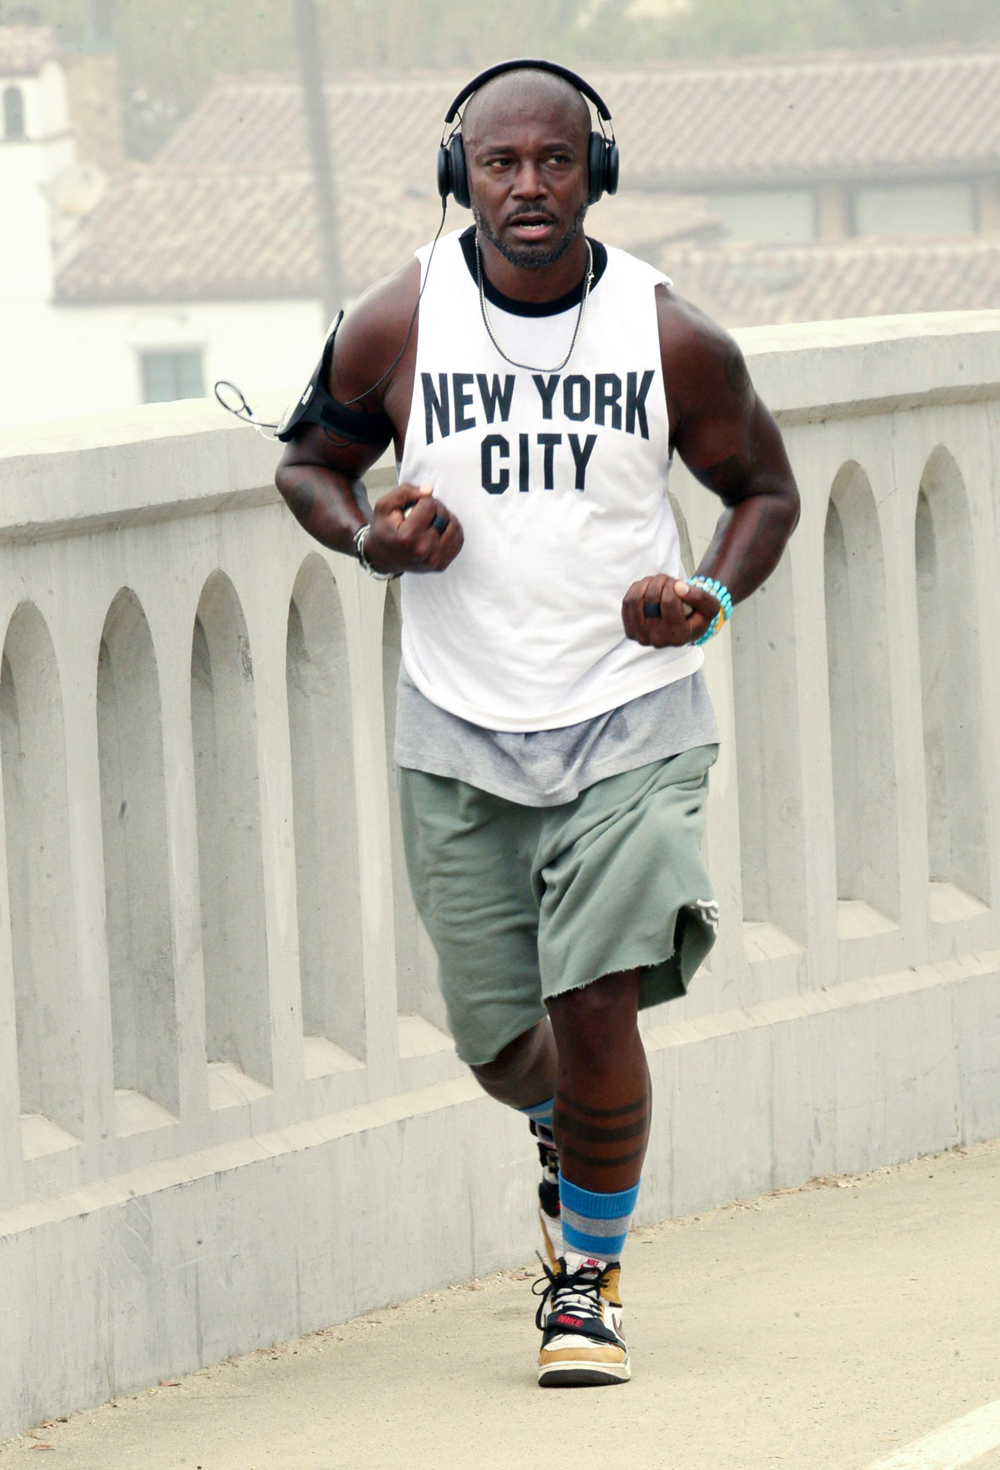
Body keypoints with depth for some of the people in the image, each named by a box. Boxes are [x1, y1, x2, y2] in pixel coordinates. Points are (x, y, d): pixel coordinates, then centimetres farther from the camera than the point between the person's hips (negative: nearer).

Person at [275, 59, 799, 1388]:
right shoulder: (398, 327, -5)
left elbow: (766, 489, 8)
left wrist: (712, 598, -11)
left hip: (631, 721, -1)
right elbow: (311, 462, 11)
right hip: (460, 735, 1)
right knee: (505, 1049, 6)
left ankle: (589, 1277, 7)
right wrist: (369, 537, -11)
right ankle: (566, 1132, 45)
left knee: (597, 1005, -15)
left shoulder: (673, 340, -6)